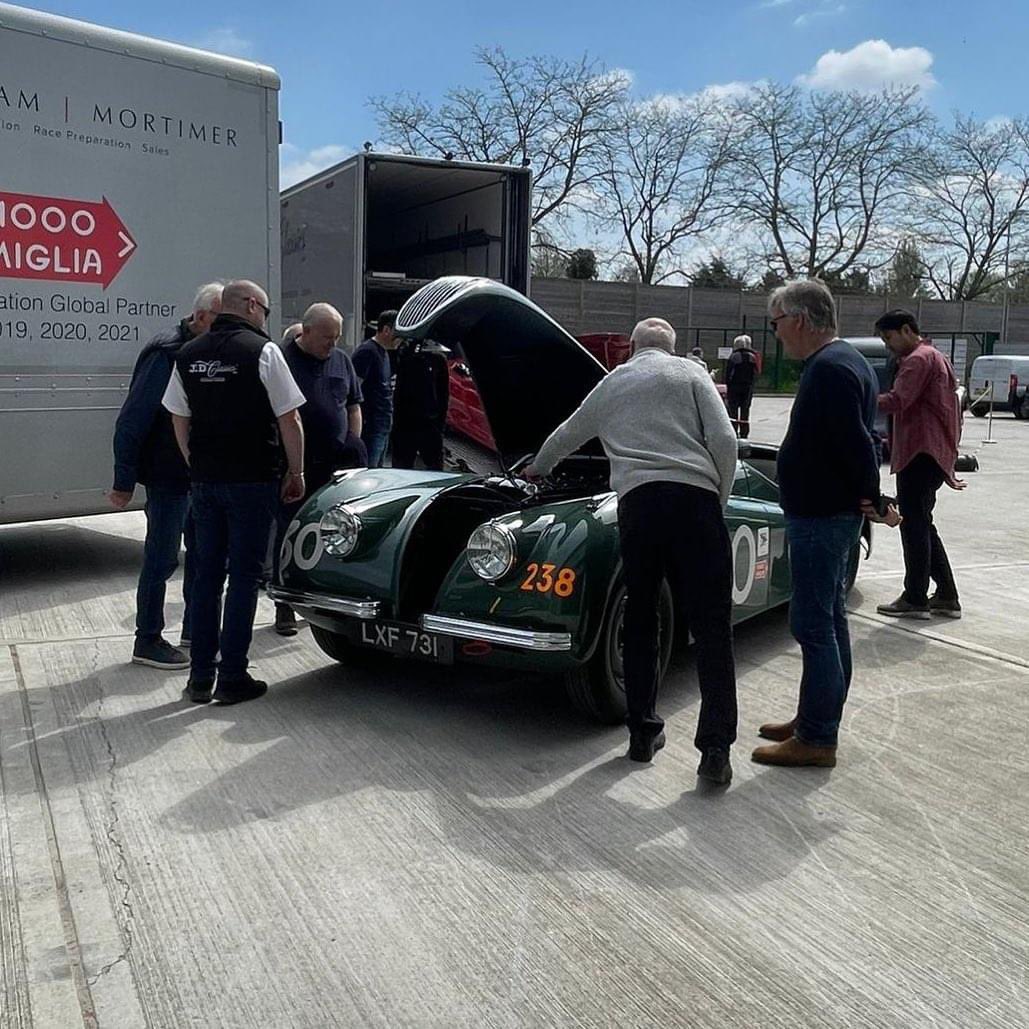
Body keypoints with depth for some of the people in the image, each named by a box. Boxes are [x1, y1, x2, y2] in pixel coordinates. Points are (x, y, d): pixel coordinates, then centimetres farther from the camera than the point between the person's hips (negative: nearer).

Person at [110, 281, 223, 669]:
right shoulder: (166, 354, -16)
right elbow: (132, 420, -18)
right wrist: (124, 481, -17)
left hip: (201, 474, 8)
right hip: (169, 475, -8)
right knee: (162, 557, -1)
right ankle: (147, 641, 12)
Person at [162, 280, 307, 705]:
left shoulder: (189, 354, 8)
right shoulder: (262, 350, -9)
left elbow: (179, 419, 13)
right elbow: (288, 419, -11)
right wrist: (296, 472, -1)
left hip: (204, 480, 5)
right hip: (251, 480, -5)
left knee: (206, 574, 12)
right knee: (244, 575, 2)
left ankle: (200, 677, 16)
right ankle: (231, 678, 6)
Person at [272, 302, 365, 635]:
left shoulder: (341, 360, 11)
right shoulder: (282, 360, -5)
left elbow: (353, 405, 19)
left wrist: (354, 446, 8)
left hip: (336, 466, 5)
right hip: (296, 467, -5)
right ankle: (285, 607, 11)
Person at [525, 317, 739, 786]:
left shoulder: (611, 383, 23)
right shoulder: (691, 373, 13)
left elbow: (566, 435, 39)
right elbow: (725, 442, -1)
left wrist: (538, 467, 59)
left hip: (636, 501, 2)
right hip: (694, 500, -2)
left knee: (639, 623, 15)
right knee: (711, 627, 0)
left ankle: (643, 733, 19)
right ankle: (715, 749, -7)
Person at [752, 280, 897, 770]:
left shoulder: (829, 368, -18)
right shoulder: (847, 360, 15)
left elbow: (856, 442, -23)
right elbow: (858, 439, 16)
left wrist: (873, 499, -11)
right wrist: (870, 500, 11)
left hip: (820, 518, -11)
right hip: (834, 514, 11)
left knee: (813, 623, -4)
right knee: (828, 620, 16)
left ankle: (816, 739, 4)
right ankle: (816, 719, 29)